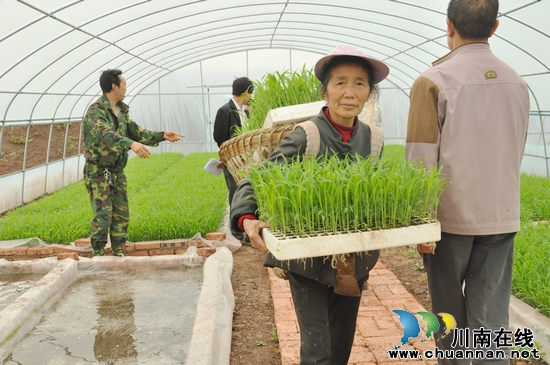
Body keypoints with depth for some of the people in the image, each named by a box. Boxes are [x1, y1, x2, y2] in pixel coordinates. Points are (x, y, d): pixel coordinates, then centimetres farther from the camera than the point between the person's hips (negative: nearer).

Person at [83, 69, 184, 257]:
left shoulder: (121, 110, 10)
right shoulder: (96, 111, -17)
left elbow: (136, 132, 18)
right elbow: (105, 134, -36)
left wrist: (162, 135, 7)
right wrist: (131, 144, -52)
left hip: (117, 171, 8)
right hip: (98, 172, -8)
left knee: (121, 215, 9)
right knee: (103, 216, -9)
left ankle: (118, 253, 18)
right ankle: (98, 255, 3)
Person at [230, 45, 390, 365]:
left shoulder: (373, 139, 0)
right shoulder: (306, 137, -15)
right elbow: (255, 182, -16)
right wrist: (247, 220, -35)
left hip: (355, 260, 5)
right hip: (309, 260, -5)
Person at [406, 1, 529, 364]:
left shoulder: (433, 82, -10)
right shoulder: (517, 83, 5)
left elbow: (422, 160, -12)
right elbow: (515, 154, 13)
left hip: (451, 215, -3)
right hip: (502, 215, 4)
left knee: (449, 312, 14)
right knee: (491, 317, 7)